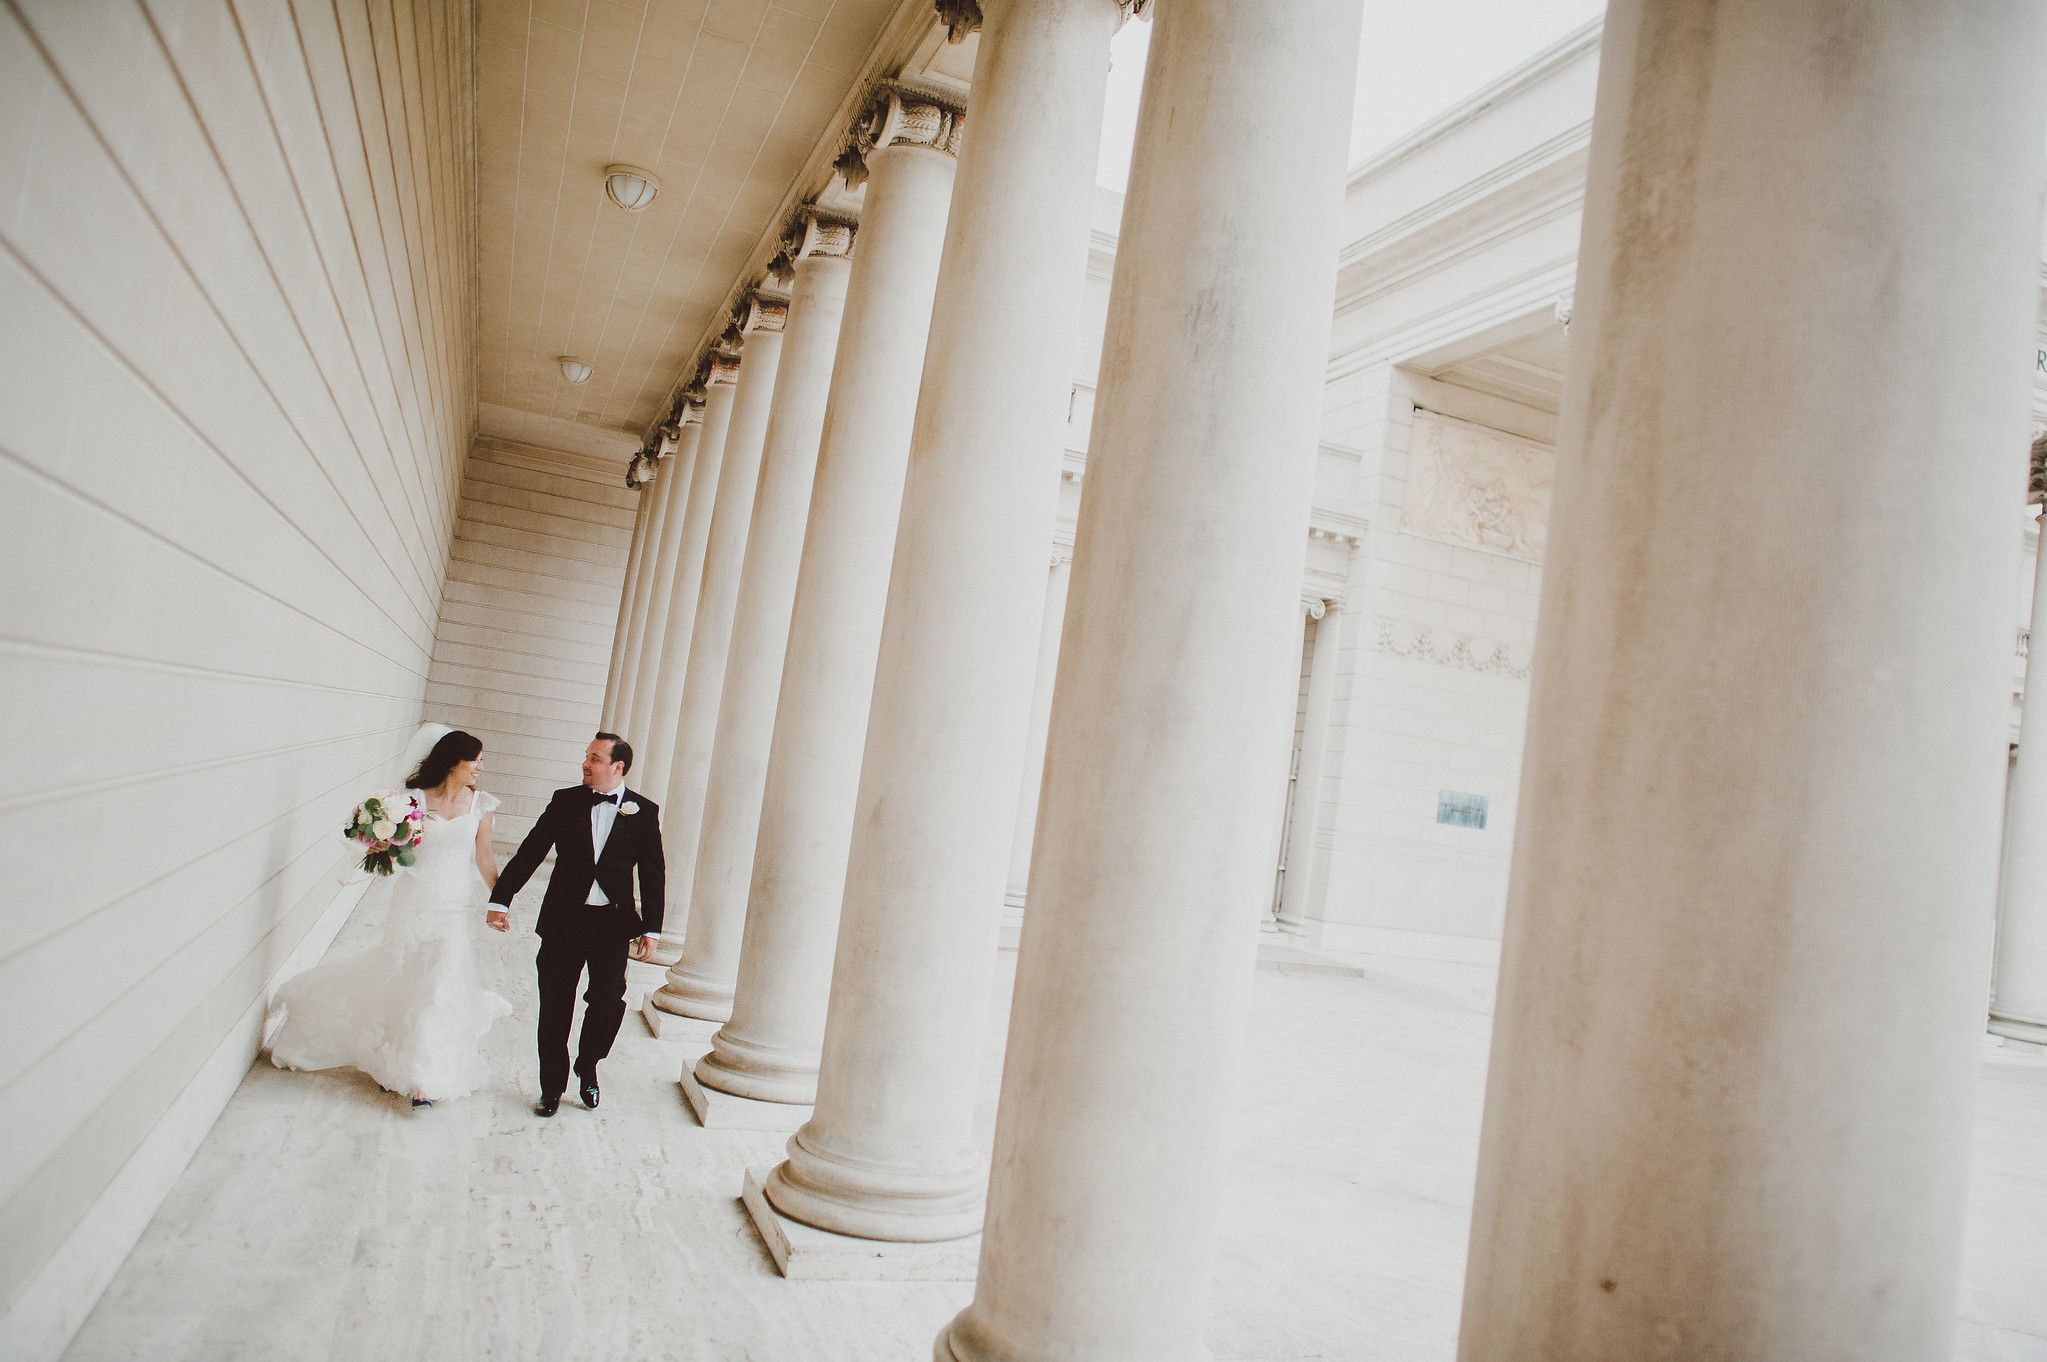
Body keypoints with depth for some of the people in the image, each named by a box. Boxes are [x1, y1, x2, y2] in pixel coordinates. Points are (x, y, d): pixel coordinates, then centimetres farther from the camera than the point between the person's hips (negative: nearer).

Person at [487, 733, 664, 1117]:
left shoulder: (644, 811, -1)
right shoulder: (566, 801, 2)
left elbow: (652, 874, 2)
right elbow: (530, 852, 2)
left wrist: (651, 928, 0)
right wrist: (500, 900, -5)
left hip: (613, 924, -1)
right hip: (564, 920, 1)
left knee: (609, 1000, -8)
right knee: (555, 1006, 7)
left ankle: (587, 1067, 22)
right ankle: (552, 1088, 25)